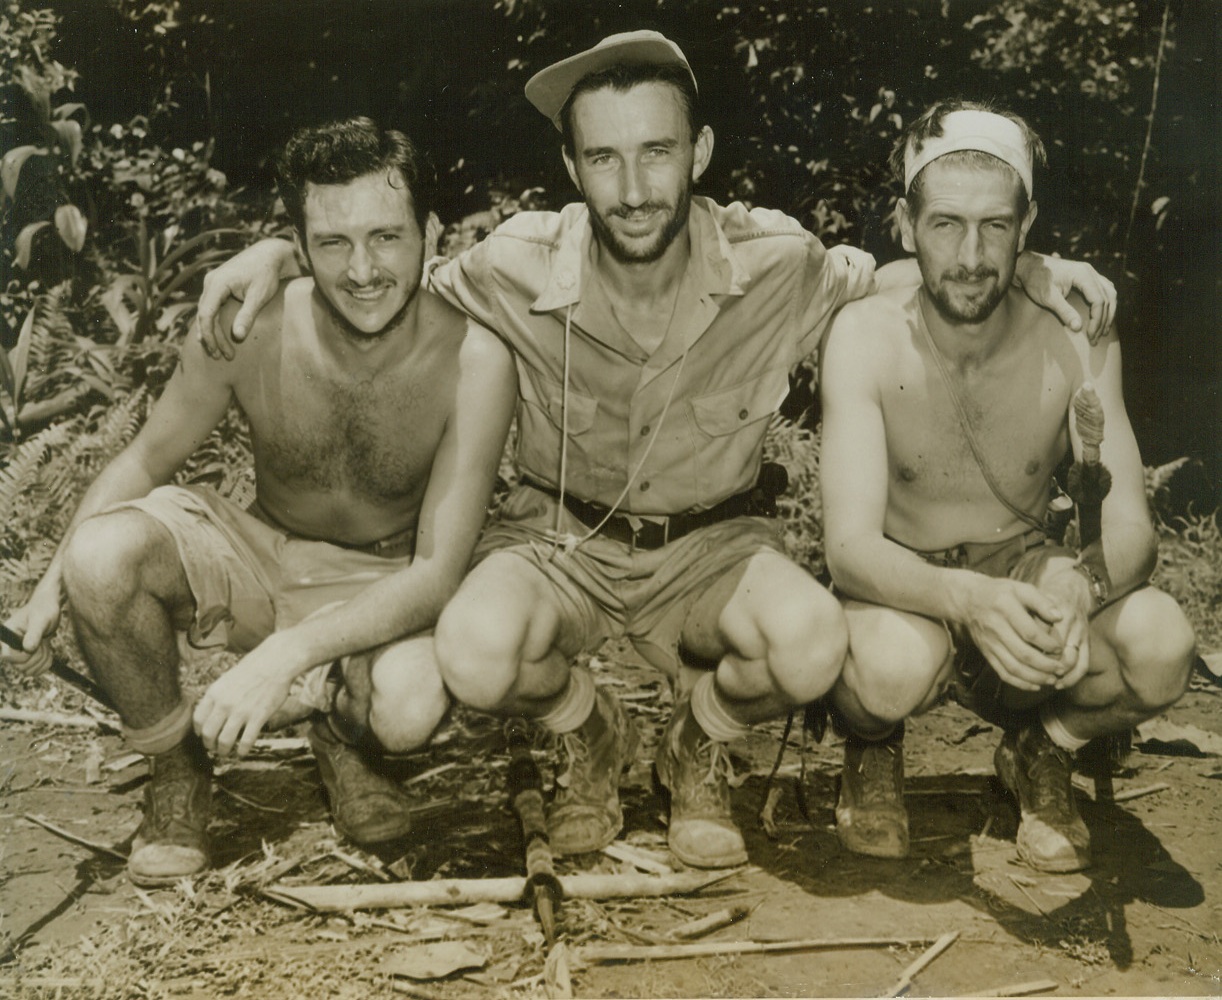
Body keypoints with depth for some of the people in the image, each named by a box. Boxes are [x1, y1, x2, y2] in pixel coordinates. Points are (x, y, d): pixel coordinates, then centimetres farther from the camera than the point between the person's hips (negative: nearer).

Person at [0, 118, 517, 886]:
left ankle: (340, 724, 6)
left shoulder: (473, 361, -25)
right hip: (256, 554, 2)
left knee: (411, 709, -35)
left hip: (384, 584, -2)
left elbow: (439, 572, -27)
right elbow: (147, 459, -3)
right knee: (104, 553, -28)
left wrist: (288, 653, -40)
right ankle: (176, 765, 0)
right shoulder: (249, 329, -20)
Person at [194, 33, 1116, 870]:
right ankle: (591, 734, 7)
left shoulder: (775, 264, -16)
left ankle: (700, 746, 7)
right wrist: (281, 250, -12)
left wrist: (1031, 269, -9)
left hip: (711, 540, 0)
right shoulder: (520, 267, -16)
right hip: (560, 534, 0)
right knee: (475, 656, -32)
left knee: (813, 644, -32)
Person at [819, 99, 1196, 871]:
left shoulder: (1076, 339, -13)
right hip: (903, 590, -2)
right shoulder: (866, 338, -19)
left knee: (1163, 645, -29)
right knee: (893, 665, -38)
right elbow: (851, 547, -27)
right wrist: (970, 599, -48)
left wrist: (1080, 582, -43)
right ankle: (874, 748, 2)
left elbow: (1131, 527, -17)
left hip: (1026, 571, 2)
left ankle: (1042, 752, 6)